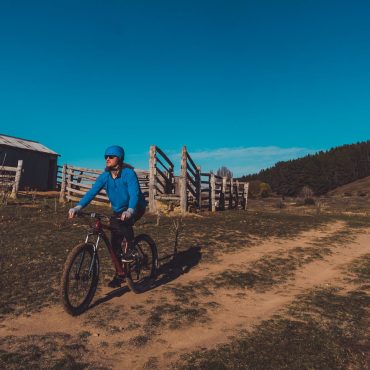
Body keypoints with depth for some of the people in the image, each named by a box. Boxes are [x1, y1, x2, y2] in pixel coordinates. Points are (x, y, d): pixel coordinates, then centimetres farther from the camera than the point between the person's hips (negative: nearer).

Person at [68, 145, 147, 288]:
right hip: (118, 211, 5)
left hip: (135, 208, -5)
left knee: (124, 221, -38)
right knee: (115, 244, 2)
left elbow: (134, 193, -35)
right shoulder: (105, 176, -8)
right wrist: (78, 207, -34)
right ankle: (119, 275, 20)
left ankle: (129, 249, -15)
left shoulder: (128, 173, -23)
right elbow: (92, 192, -18)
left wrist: (130, 211, -54)